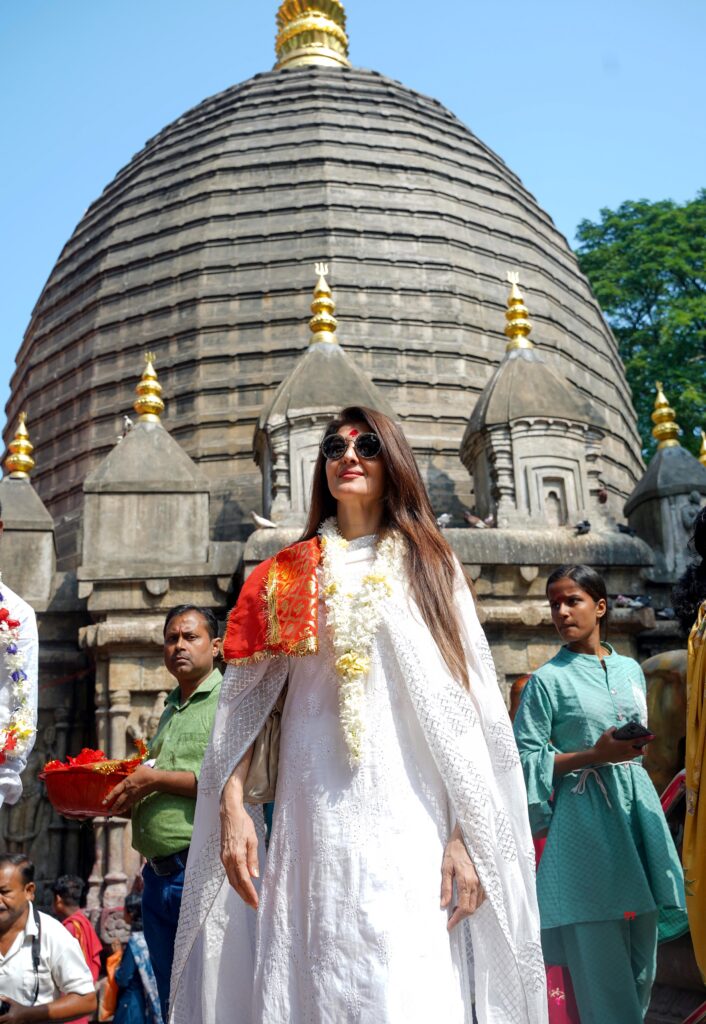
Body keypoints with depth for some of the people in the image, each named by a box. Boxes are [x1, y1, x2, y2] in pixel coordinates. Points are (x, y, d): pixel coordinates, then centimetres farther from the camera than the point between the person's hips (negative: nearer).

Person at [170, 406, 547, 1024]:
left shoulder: (430, 566, 10)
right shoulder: (288, 576, 13)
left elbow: (463, 706, 3)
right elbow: (246, 700, 8)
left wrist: (465, 834, -5)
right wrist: (231, 805, -5)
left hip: (413, 818, -1)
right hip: (315, 817, 1)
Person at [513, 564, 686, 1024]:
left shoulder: (631, 670, 11)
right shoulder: (549, 679, -4)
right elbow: (526, 757, -8)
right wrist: (594, 754, -15)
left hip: (636, 811, 5)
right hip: (584, 818, -5)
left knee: (641, 950, 11)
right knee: (598, 954, -4)